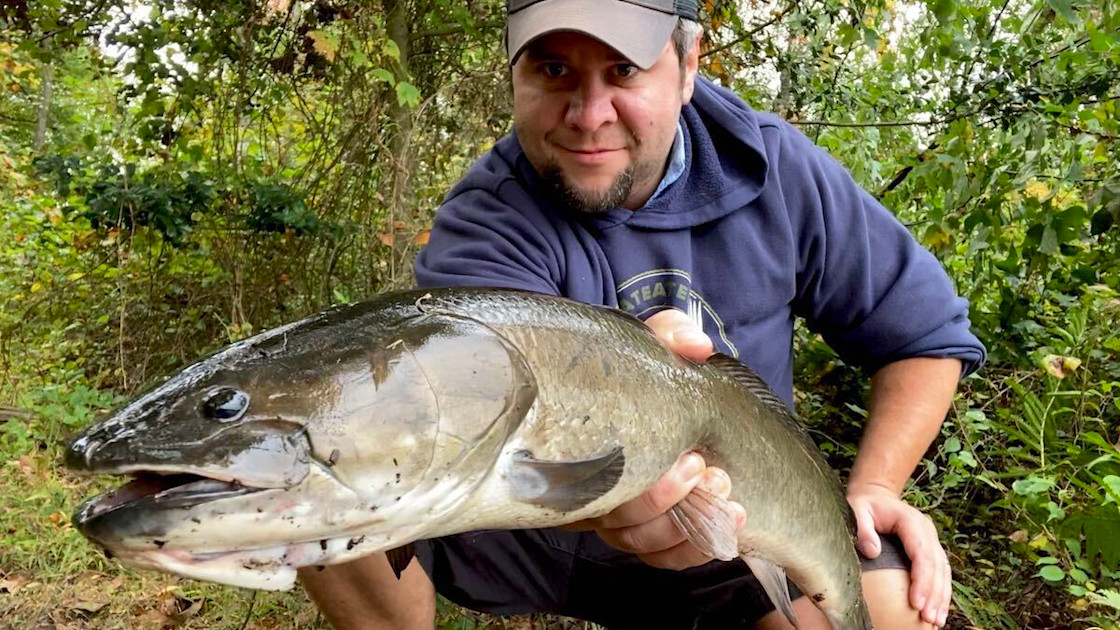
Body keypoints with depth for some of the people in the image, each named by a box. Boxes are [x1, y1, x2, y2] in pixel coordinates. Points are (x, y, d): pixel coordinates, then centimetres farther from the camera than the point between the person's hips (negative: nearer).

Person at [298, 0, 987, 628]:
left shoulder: (775, 169, -10)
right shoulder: (483, 227, -19)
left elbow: (929, 335, -1)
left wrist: (872, 487, -12)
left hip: (727, 534, 3)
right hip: (525, 529, -1)